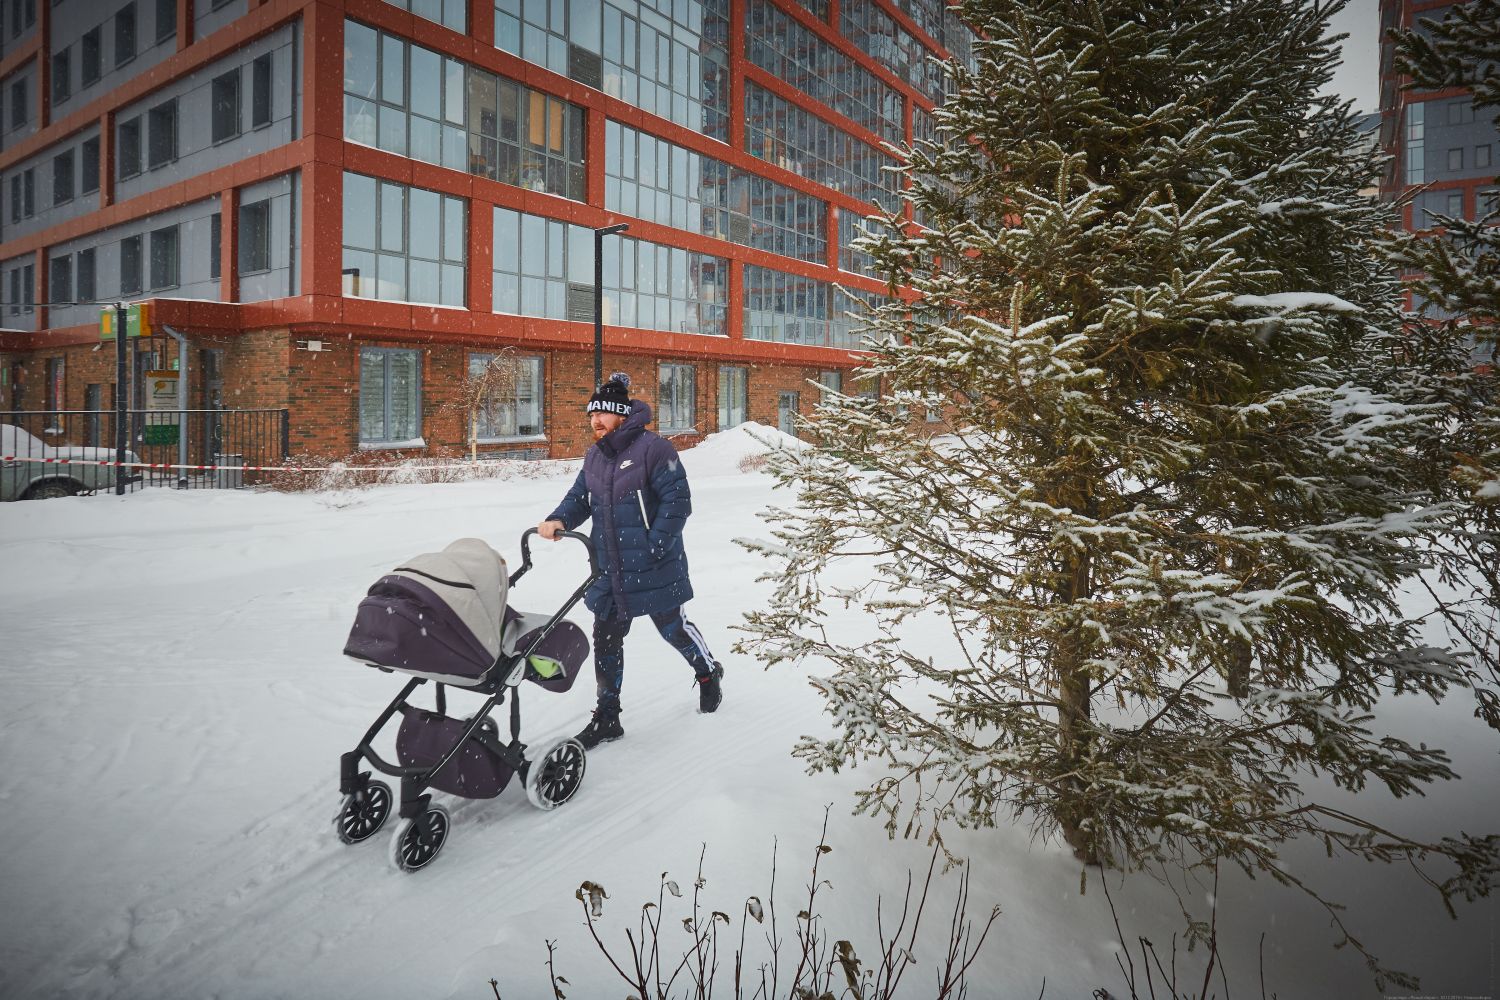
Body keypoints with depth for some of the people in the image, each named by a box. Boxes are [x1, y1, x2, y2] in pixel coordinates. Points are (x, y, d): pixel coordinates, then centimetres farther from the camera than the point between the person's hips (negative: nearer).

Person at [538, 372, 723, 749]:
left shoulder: (653, 448, -14)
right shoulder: (594, 456, 9)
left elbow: (677, 501, -16)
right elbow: (579, 498, 13)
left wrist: (655, 546, -22)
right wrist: (559, 520, -8)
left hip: (653, 569, -6)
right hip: (609, 571, 6)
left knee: (673, 628, 12)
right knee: (606, 639, 7)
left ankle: (708, 673, 41)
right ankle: (607, 715, 20)